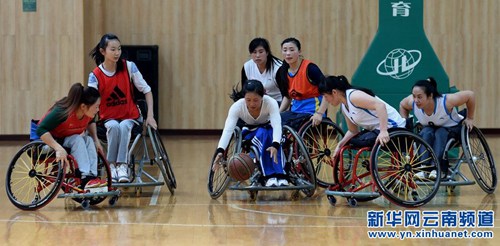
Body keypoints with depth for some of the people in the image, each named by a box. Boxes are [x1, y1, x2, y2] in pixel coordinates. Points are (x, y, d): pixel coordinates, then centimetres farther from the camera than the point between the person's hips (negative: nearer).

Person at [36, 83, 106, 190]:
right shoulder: (62, 112, -33)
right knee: (77, 140, -30)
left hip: (67, 139, 7)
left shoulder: (89, 113, -12)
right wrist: (59, 148, -45)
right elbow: (41, 130, -37)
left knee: (89, 140, -20)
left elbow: (91, 122, 14)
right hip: (50, 140, -7)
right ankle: (85, 178, -38)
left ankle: (92, 176, -30)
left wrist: (96, 140, -2)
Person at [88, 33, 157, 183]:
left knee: (123, 127, -34)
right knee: (114, 126, -35)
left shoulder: (129, 67, -7)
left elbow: (146, 90, 0)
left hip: (130, 117, 0)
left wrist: (150, 116, -7)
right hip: (108, 118, 0)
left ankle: (122, 166, -32)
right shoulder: (95, 75, -9)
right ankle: (112, 165, -26)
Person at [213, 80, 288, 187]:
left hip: (269, 131, 0)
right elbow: (228, 130, -38)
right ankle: (269, 176, -36)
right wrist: (220, 151, -55)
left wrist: (275, 145, -61)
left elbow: (277, 125, -42)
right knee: (262, 134, -35)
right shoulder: (237, 106, -28)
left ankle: (280, 175, -39)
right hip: (249, 134, 0)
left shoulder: (271, 103, -29)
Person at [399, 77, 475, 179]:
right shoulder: (412, 102, -23)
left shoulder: (446, 101, -35)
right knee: (426, 133, -31)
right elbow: (402, 105, 2)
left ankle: (440, 169, -37)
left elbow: (470, 95, -24)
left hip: (453, 129, -3)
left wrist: (469, 118, -15)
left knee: (440, 134, -35)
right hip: (430, 128, 3)